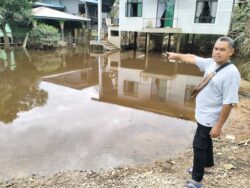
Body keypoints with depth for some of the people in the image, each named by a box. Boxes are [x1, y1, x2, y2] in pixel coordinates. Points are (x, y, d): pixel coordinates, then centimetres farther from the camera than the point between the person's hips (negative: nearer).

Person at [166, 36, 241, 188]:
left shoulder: (231, 73, -26)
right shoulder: (211, 63, -3)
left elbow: (228, 103, -26)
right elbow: (192, 58, 13)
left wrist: (219, 126, -23)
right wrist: (176, 56, 25)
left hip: (210, 119, -8)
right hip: (203, 115, 8)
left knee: (199, 146, 2)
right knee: (205, 141, 25)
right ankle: (208, 164, 50)